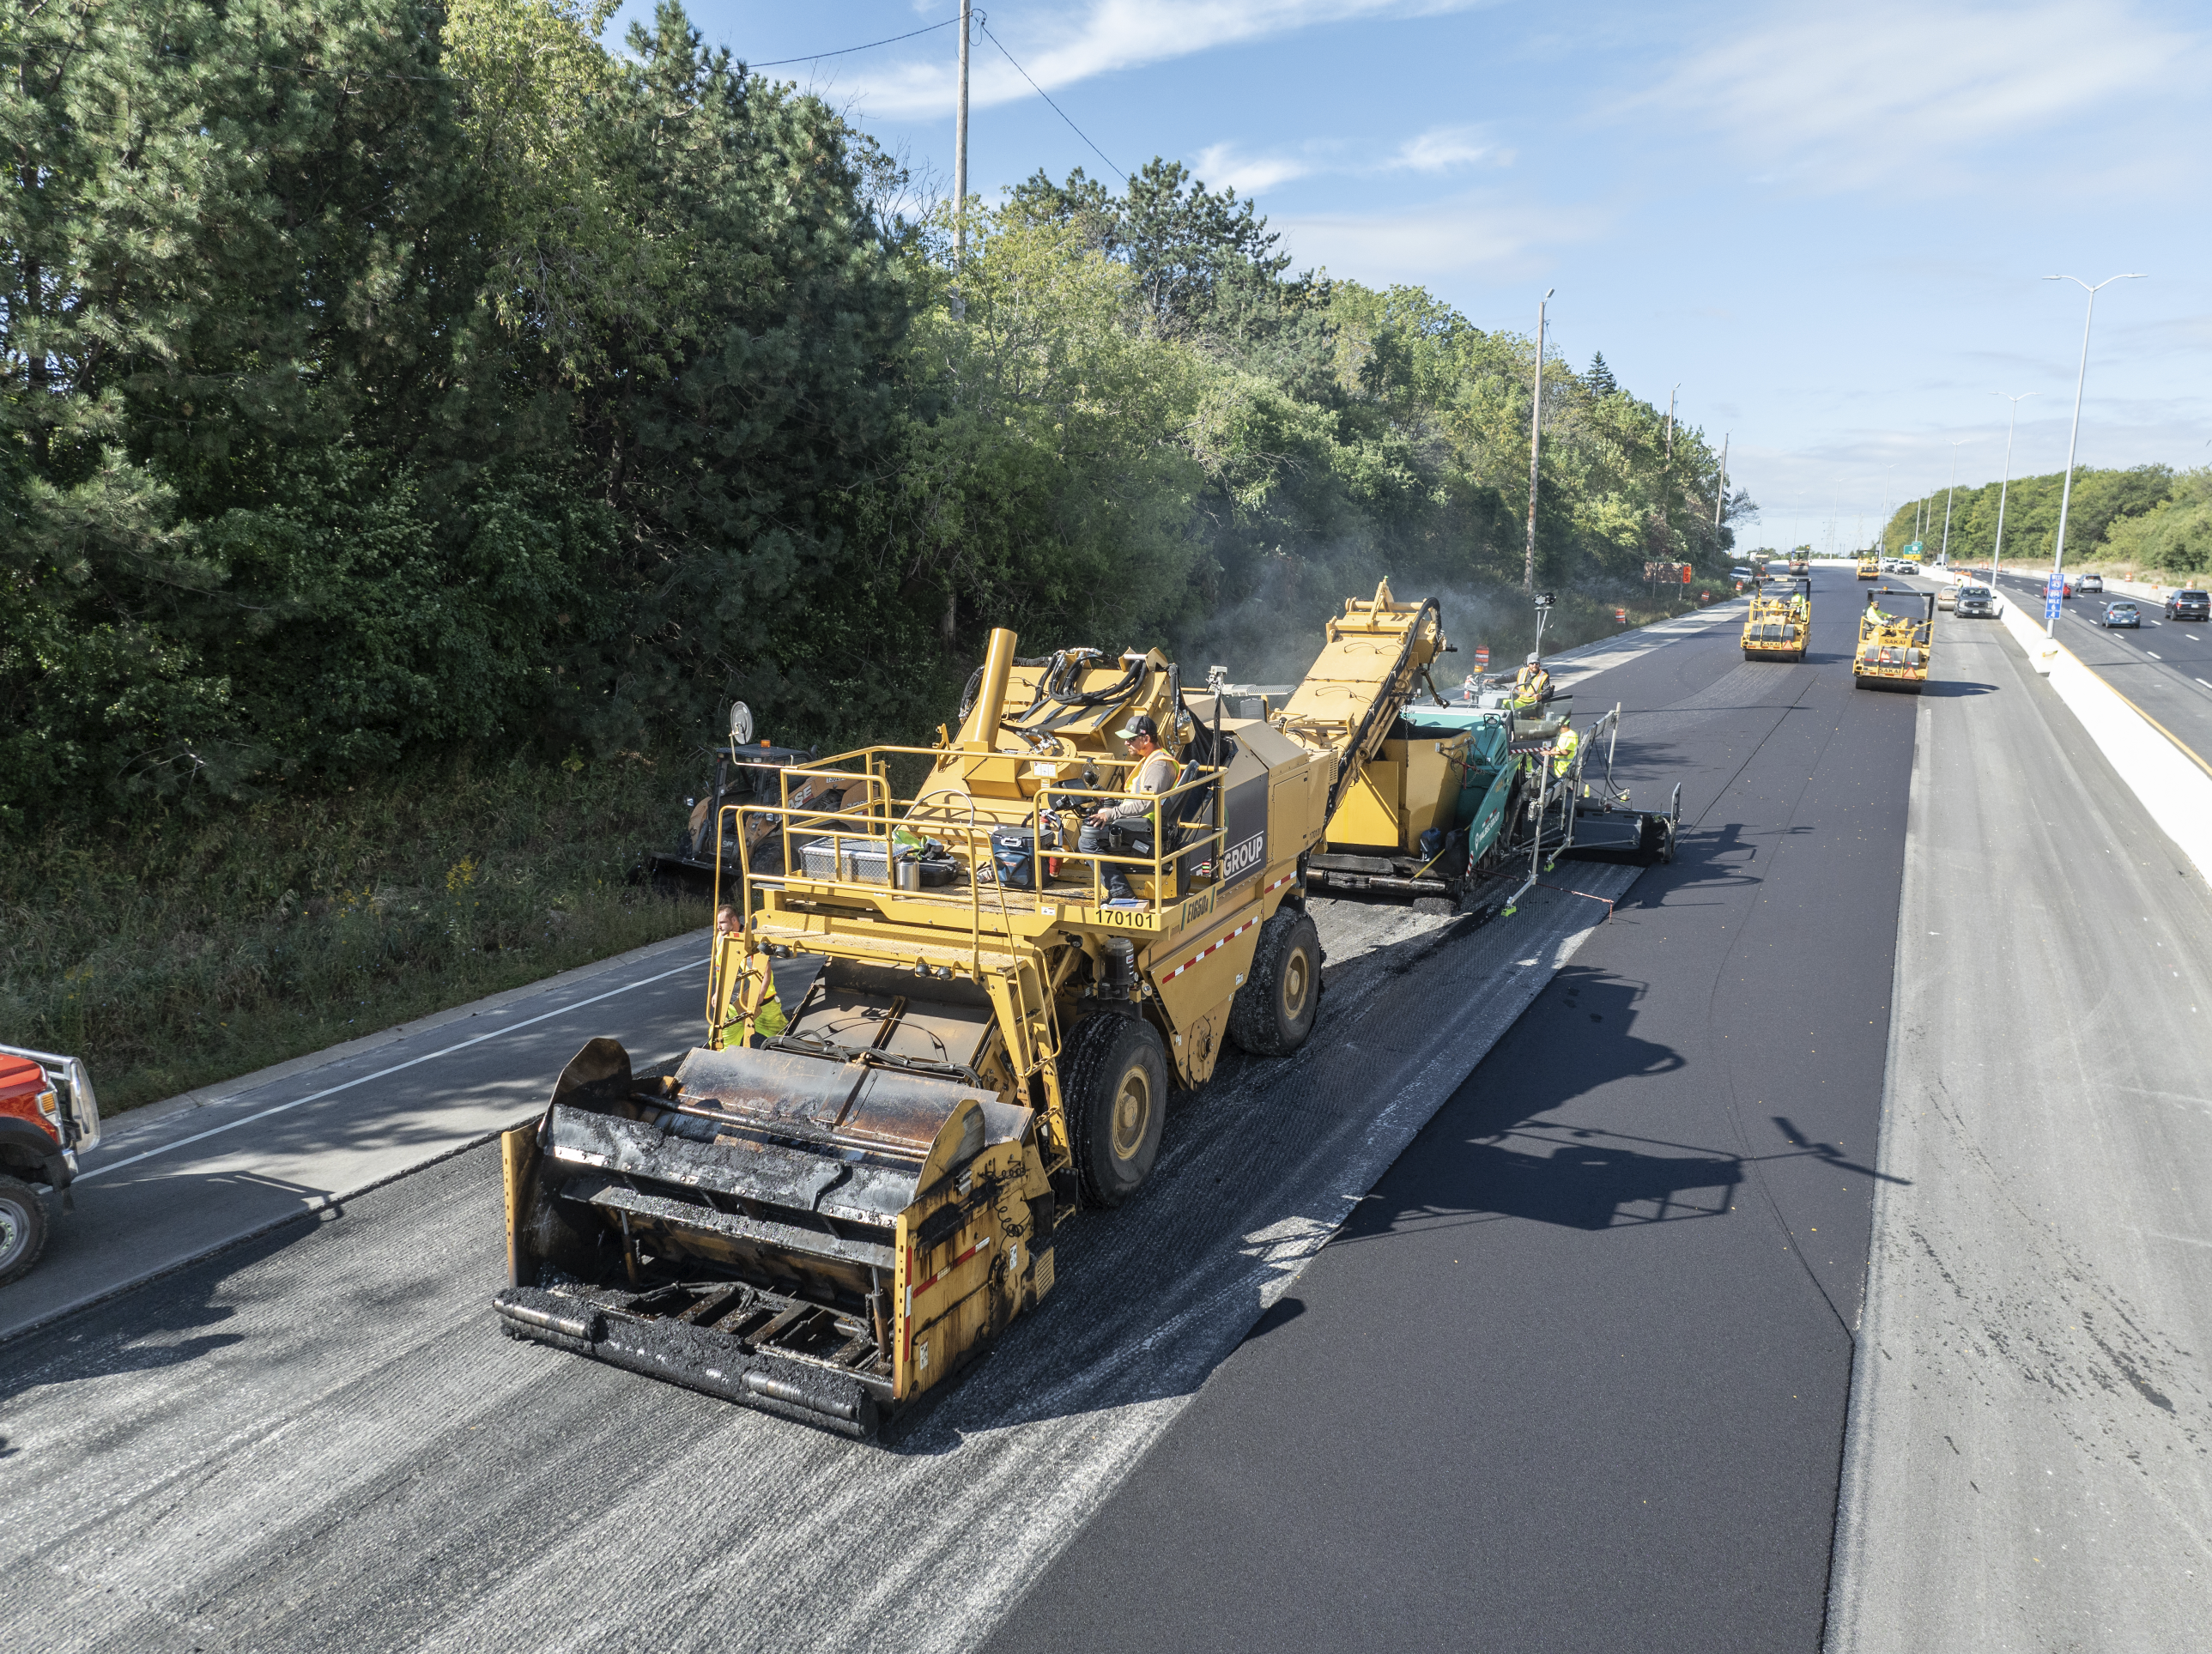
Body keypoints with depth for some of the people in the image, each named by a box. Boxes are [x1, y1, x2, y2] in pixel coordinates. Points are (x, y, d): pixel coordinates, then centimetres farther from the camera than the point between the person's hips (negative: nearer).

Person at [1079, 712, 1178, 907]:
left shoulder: (1159, 765, -17)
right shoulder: (1150, 760, 17)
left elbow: (1148, 804, -28)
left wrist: (1111, 814, -24)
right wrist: (1110, 810, 12)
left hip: (1146, 830, -11)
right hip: (1139, 822, 11)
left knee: (1087, 841, -17)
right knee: (1089, 823, 20)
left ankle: (1121, 892, -16)